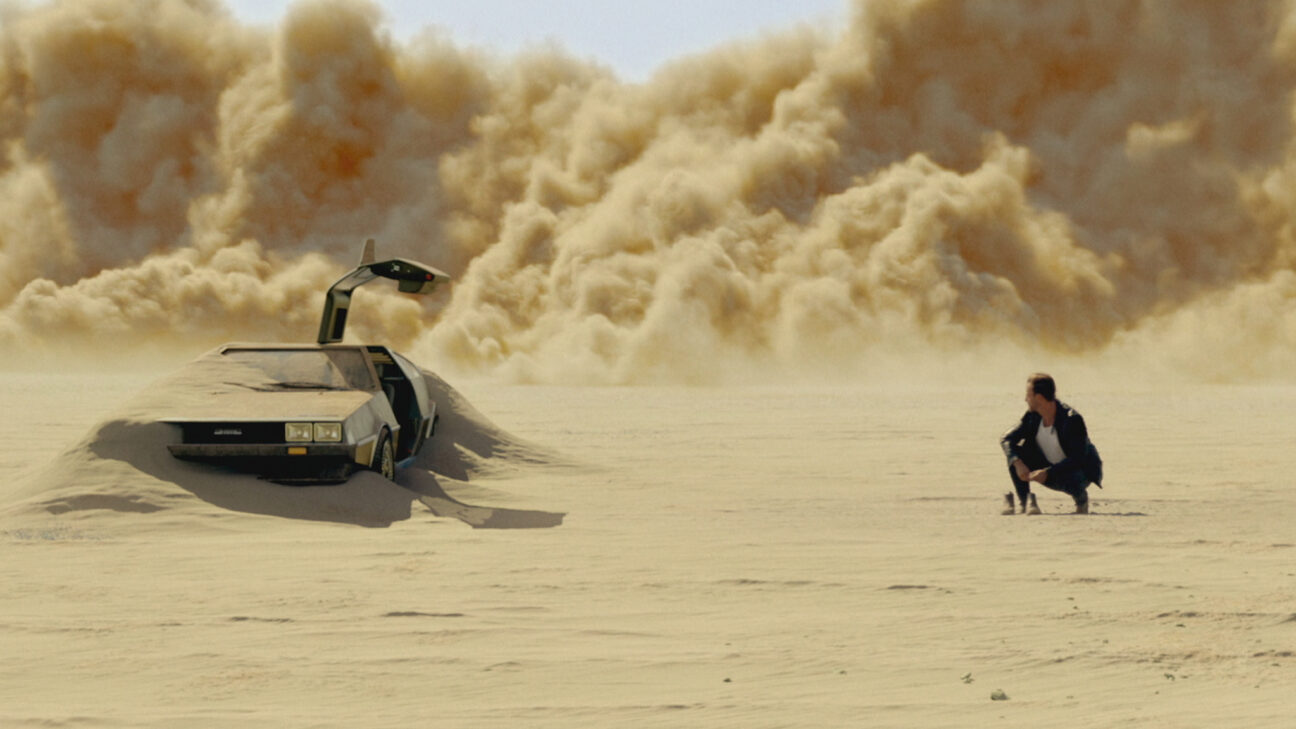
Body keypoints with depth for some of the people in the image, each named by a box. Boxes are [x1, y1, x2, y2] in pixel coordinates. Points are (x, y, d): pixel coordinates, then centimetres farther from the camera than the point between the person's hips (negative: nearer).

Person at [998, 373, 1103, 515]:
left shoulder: (1072, 420, -27)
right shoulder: (1032, 416, -8)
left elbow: (1077, 459, -29)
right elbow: (1006, 439, -9)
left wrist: (1047, 472, -36)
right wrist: (1018, 464, -28)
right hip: (1050, 471, 5)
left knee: (1070, 481, -41)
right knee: (1013, 455, -15)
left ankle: (1081, 497, -5)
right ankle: (1025, 502, -13)